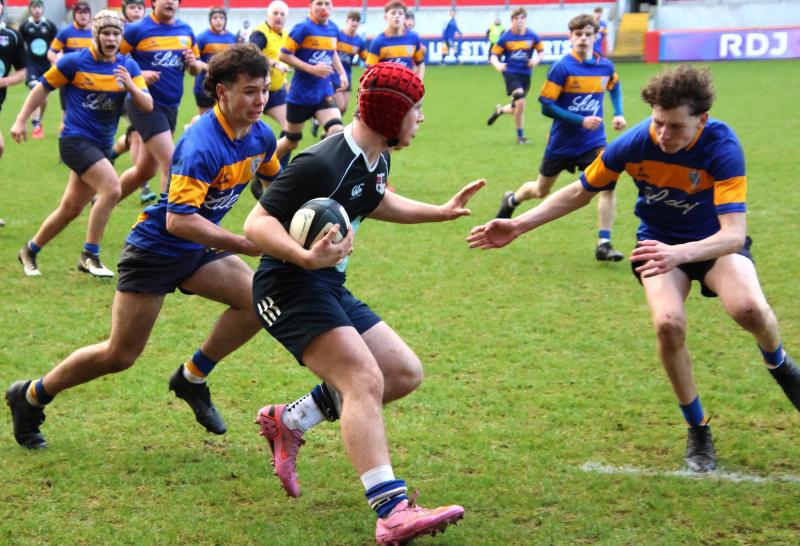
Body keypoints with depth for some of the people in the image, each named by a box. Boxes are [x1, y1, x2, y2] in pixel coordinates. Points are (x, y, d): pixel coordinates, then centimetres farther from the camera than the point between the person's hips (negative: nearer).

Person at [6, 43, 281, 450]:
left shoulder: (261, 136, -5)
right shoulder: (202, 145, -30)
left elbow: (275, 181, 19)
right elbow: (178, 220, -38)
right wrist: (244, 244, -39)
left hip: (199, 249, 7)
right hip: (154, 248, -7)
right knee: (119, 356, -2)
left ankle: (192, 378, 6)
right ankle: (30, 396, 21)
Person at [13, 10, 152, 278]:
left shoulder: (128, 66, 2)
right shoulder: (74, 61, -9)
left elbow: (147, 105, -5)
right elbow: (43, 88, 2)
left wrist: (130, 86, -23)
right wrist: (21, 120, 0)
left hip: (101, 145, 6)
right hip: (75, 139, -6)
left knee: (71, 208, 12)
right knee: (112, 189, -24)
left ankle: (30, 251, 32)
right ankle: (89, 256, -12)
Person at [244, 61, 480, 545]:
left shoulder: (377, 161, 8)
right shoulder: (321, 165, -22)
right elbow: (257, 223, -24)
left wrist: (443, 212, 28)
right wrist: (306, 257, -40)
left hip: (331, 288, 10)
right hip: (291, 288, -10)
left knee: (405, 373, 9)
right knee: (365, 379, -24)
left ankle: (289, 422, 18)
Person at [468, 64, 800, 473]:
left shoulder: (722, 147, -30)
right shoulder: (634, 144, -23)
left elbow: (733, 233, -37)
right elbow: (580, 192, -5)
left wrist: (680, 254, -55)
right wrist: (518, 226, -12)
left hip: (714, 240, -1)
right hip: (660, 242, 2)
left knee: (748, 308, -32)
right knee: (668, 322, -27)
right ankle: (698, 431, -2)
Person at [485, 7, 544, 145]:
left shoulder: (532, 36, -4)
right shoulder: (505, 37, -9)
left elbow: (541, 51, 8)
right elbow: (494, 55, -5)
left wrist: (536, 60, -13)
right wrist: (498, 65, -26)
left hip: (525, 74, 4)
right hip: (511, 73, -4)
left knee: (517, 109, 11)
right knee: (520, 101, -22)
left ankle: (500, 110, 47)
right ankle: (520, 136, -8)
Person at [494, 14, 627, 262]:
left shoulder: (605, 66, -3)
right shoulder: (562, 67, -16)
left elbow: (615, 87, 21)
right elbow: (547, 106, -17)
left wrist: (618, 113, 6)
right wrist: (580, 121, -24)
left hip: (593, 141, 2)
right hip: (562, 141, -2)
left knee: (608, 184, -20)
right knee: (541, 190, 17)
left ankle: (604, 244, -14)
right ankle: (511, 200, 51)